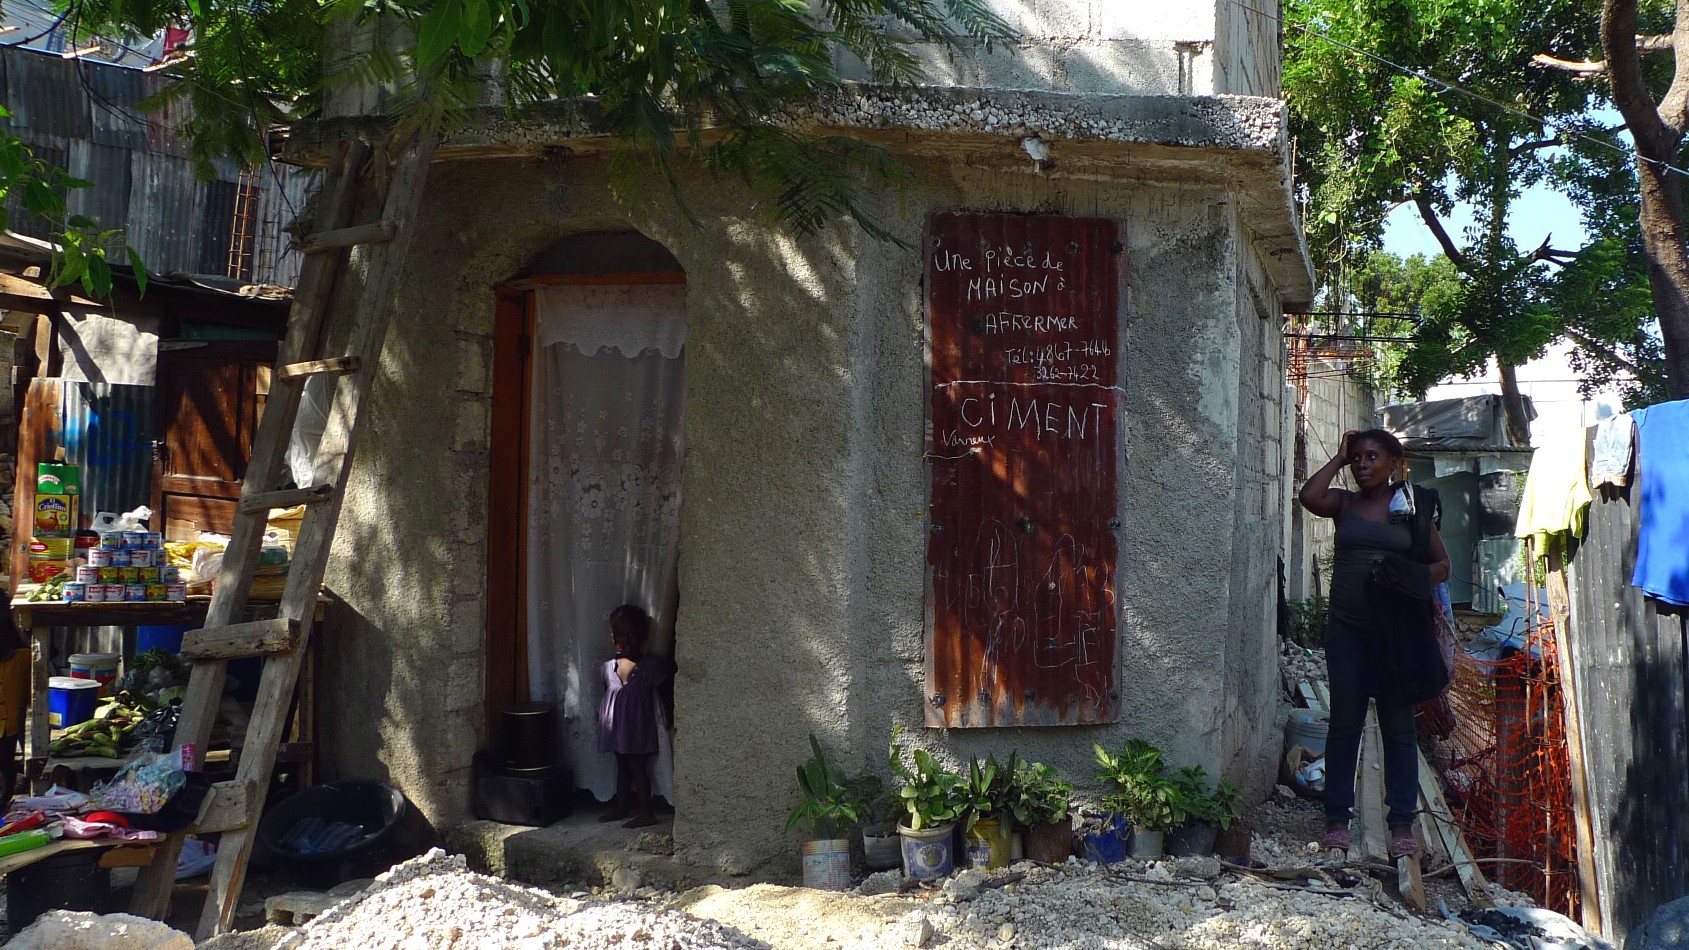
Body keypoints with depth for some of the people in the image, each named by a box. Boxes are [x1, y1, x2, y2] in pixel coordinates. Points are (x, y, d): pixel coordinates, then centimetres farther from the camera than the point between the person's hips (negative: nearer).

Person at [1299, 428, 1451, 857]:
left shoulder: (1411, 506, 5)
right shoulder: (1345, 503, 8)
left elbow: (1442, 564, 8)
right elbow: (1309, 496, -14)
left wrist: (1412, 578, -12)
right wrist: (1339, 457, -2)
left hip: (1396, 631, -1)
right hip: (1347, 629, 1)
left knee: (1398, 728, 4)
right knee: (1344, 724, 4)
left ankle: (1402, 825, 8)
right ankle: (1337, 818, 10)